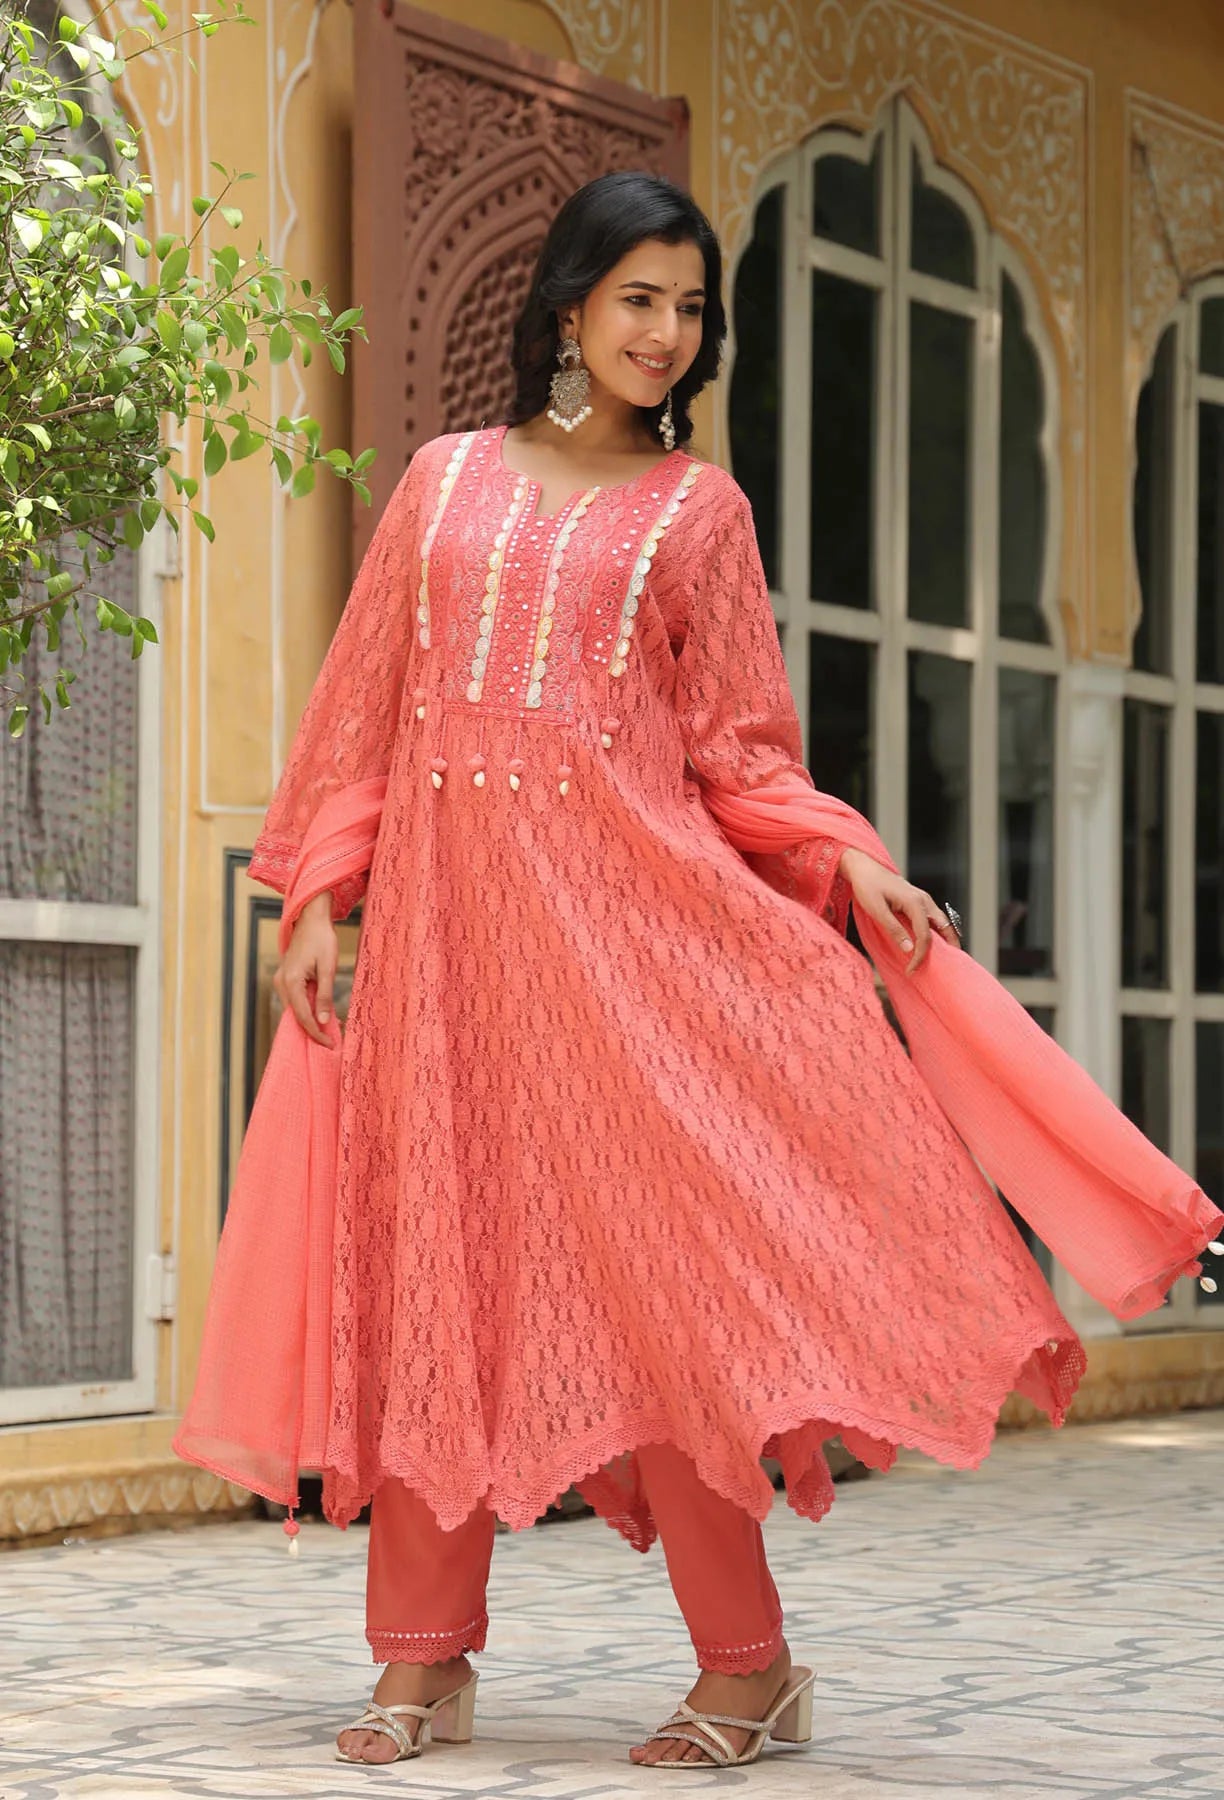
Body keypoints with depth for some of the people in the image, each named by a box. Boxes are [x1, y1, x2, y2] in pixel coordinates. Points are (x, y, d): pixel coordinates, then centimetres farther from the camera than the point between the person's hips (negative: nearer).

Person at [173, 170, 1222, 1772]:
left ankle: (748, 1666, -1)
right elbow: (363, 710, 14)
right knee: (431, 1264, 0)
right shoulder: (447, 479, 15)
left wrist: (847, 862, -9)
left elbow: (743, 748, 8)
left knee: (650, 1254, -8)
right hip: (443, 909, 2)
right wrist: (317, 899, 4)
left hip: (621, 905, -2)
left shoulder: (696, 505, 10)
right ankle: (426, 1662, 7)